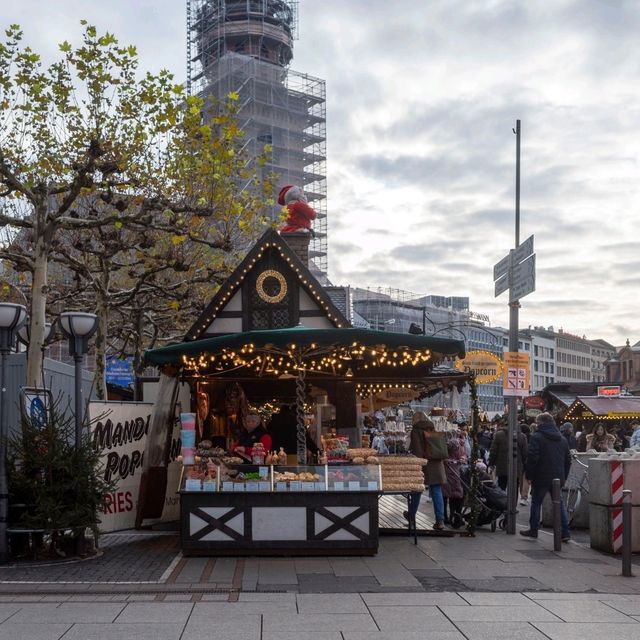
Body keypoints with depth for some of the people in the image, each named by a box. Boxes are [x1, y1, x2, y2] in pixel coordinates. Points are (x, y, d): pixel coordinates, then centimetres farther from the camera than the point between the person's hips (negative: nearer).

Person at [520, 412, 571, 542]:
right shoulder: (562, 440, 12)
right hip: (558, 478, 5)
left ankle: (533, 530, 14)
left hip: (541, 478, -5)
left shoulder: (537, 437, -9)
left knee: (536, 503, 8)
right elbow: (568, 460, 16)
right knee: (559, 503, 11)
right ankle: (565, 532, 4)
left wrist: (529, 475, -7)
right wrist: (564, 477, 21)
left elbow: (532, 458, -16)